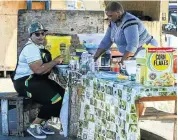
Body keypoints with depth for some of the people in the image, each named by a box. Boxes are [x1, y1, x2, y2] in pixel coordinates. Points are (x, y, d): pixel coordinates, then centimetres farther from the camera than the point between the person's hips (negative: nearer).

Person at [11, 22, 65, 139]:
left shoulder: (40, 47, 15)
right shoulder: (31, 48, -17)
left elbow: (45, 66, 14)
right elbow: (39, 70, -28)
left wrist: (55, 62, -4)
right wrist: (55, 61, -17)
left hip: (36, 80, 10)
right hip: (25, 82, -10)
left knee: (63, 94, 1)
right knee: (55, 99, -22)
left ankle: (43, 122, 9)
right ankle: (34, 126, -8)